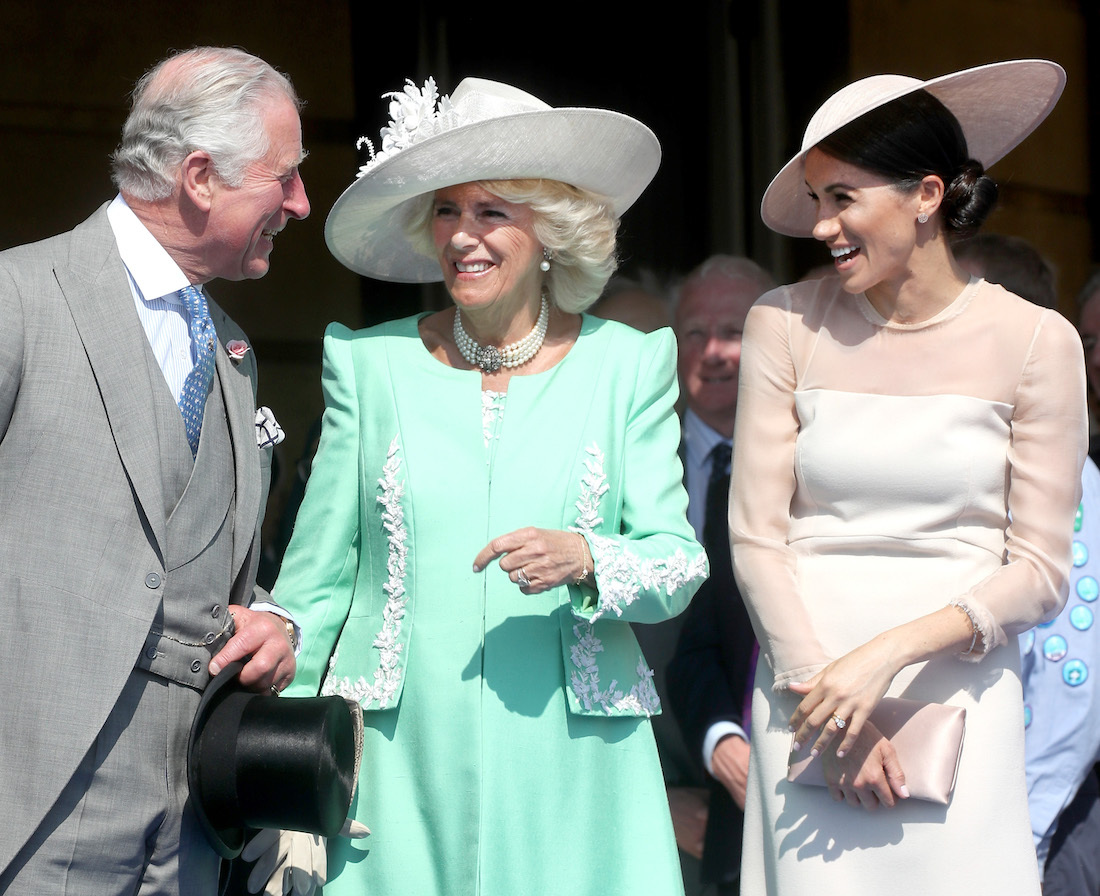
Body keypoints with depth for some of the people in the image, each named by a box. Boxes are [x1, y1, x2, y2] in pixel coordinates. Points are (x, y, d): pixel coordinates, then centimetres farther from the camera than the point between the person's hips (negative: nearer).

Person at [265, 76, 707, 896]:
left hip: (570, 773, 0)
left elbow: (680, 565, 2)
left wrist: (585, 560, -18)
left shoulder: (628, 365, 4)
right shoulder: (372, 364, 5)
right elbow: (315, 580, 7)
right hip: (401, 770, 0)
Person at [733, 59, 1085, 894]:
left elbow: (1040, 573, -3)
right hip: (808, 676, 1)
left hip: (960, 691, -1)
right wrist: (829, 704, -9)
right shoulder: (785, 325, 1)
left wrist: (888, 653, -14)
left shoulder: (1036, 341, -2)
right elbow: (755, 535, 0)